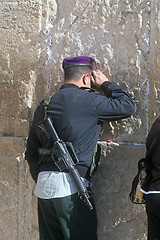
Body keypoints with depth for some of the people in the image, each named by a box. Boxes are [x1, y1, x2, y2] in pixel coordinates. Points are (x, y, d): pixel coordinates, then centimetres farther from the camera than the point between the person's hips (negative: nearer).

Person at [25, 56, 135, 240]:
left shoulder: (43, 106, 16)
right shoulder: (87, 100, -7)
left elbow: (31, 153, 19)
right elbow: (127, 106, 3)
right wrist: (105, 84, 14)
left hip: (44, 187, 7)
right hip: (71, 185, -7)